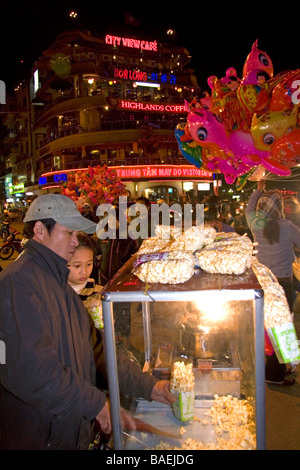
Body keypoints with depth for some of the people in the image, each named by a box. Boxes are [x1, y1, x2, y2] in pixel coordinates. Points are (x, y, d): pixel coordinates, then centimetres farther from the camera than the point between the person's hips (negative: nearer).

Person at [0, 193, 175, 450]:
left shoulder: (59, 283, 12)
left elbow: (95, 352, 10)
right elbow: (28, 368, -29)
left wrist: (148, 386, 5)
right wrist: (95, 403, -18)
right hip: (35, 437, -8)